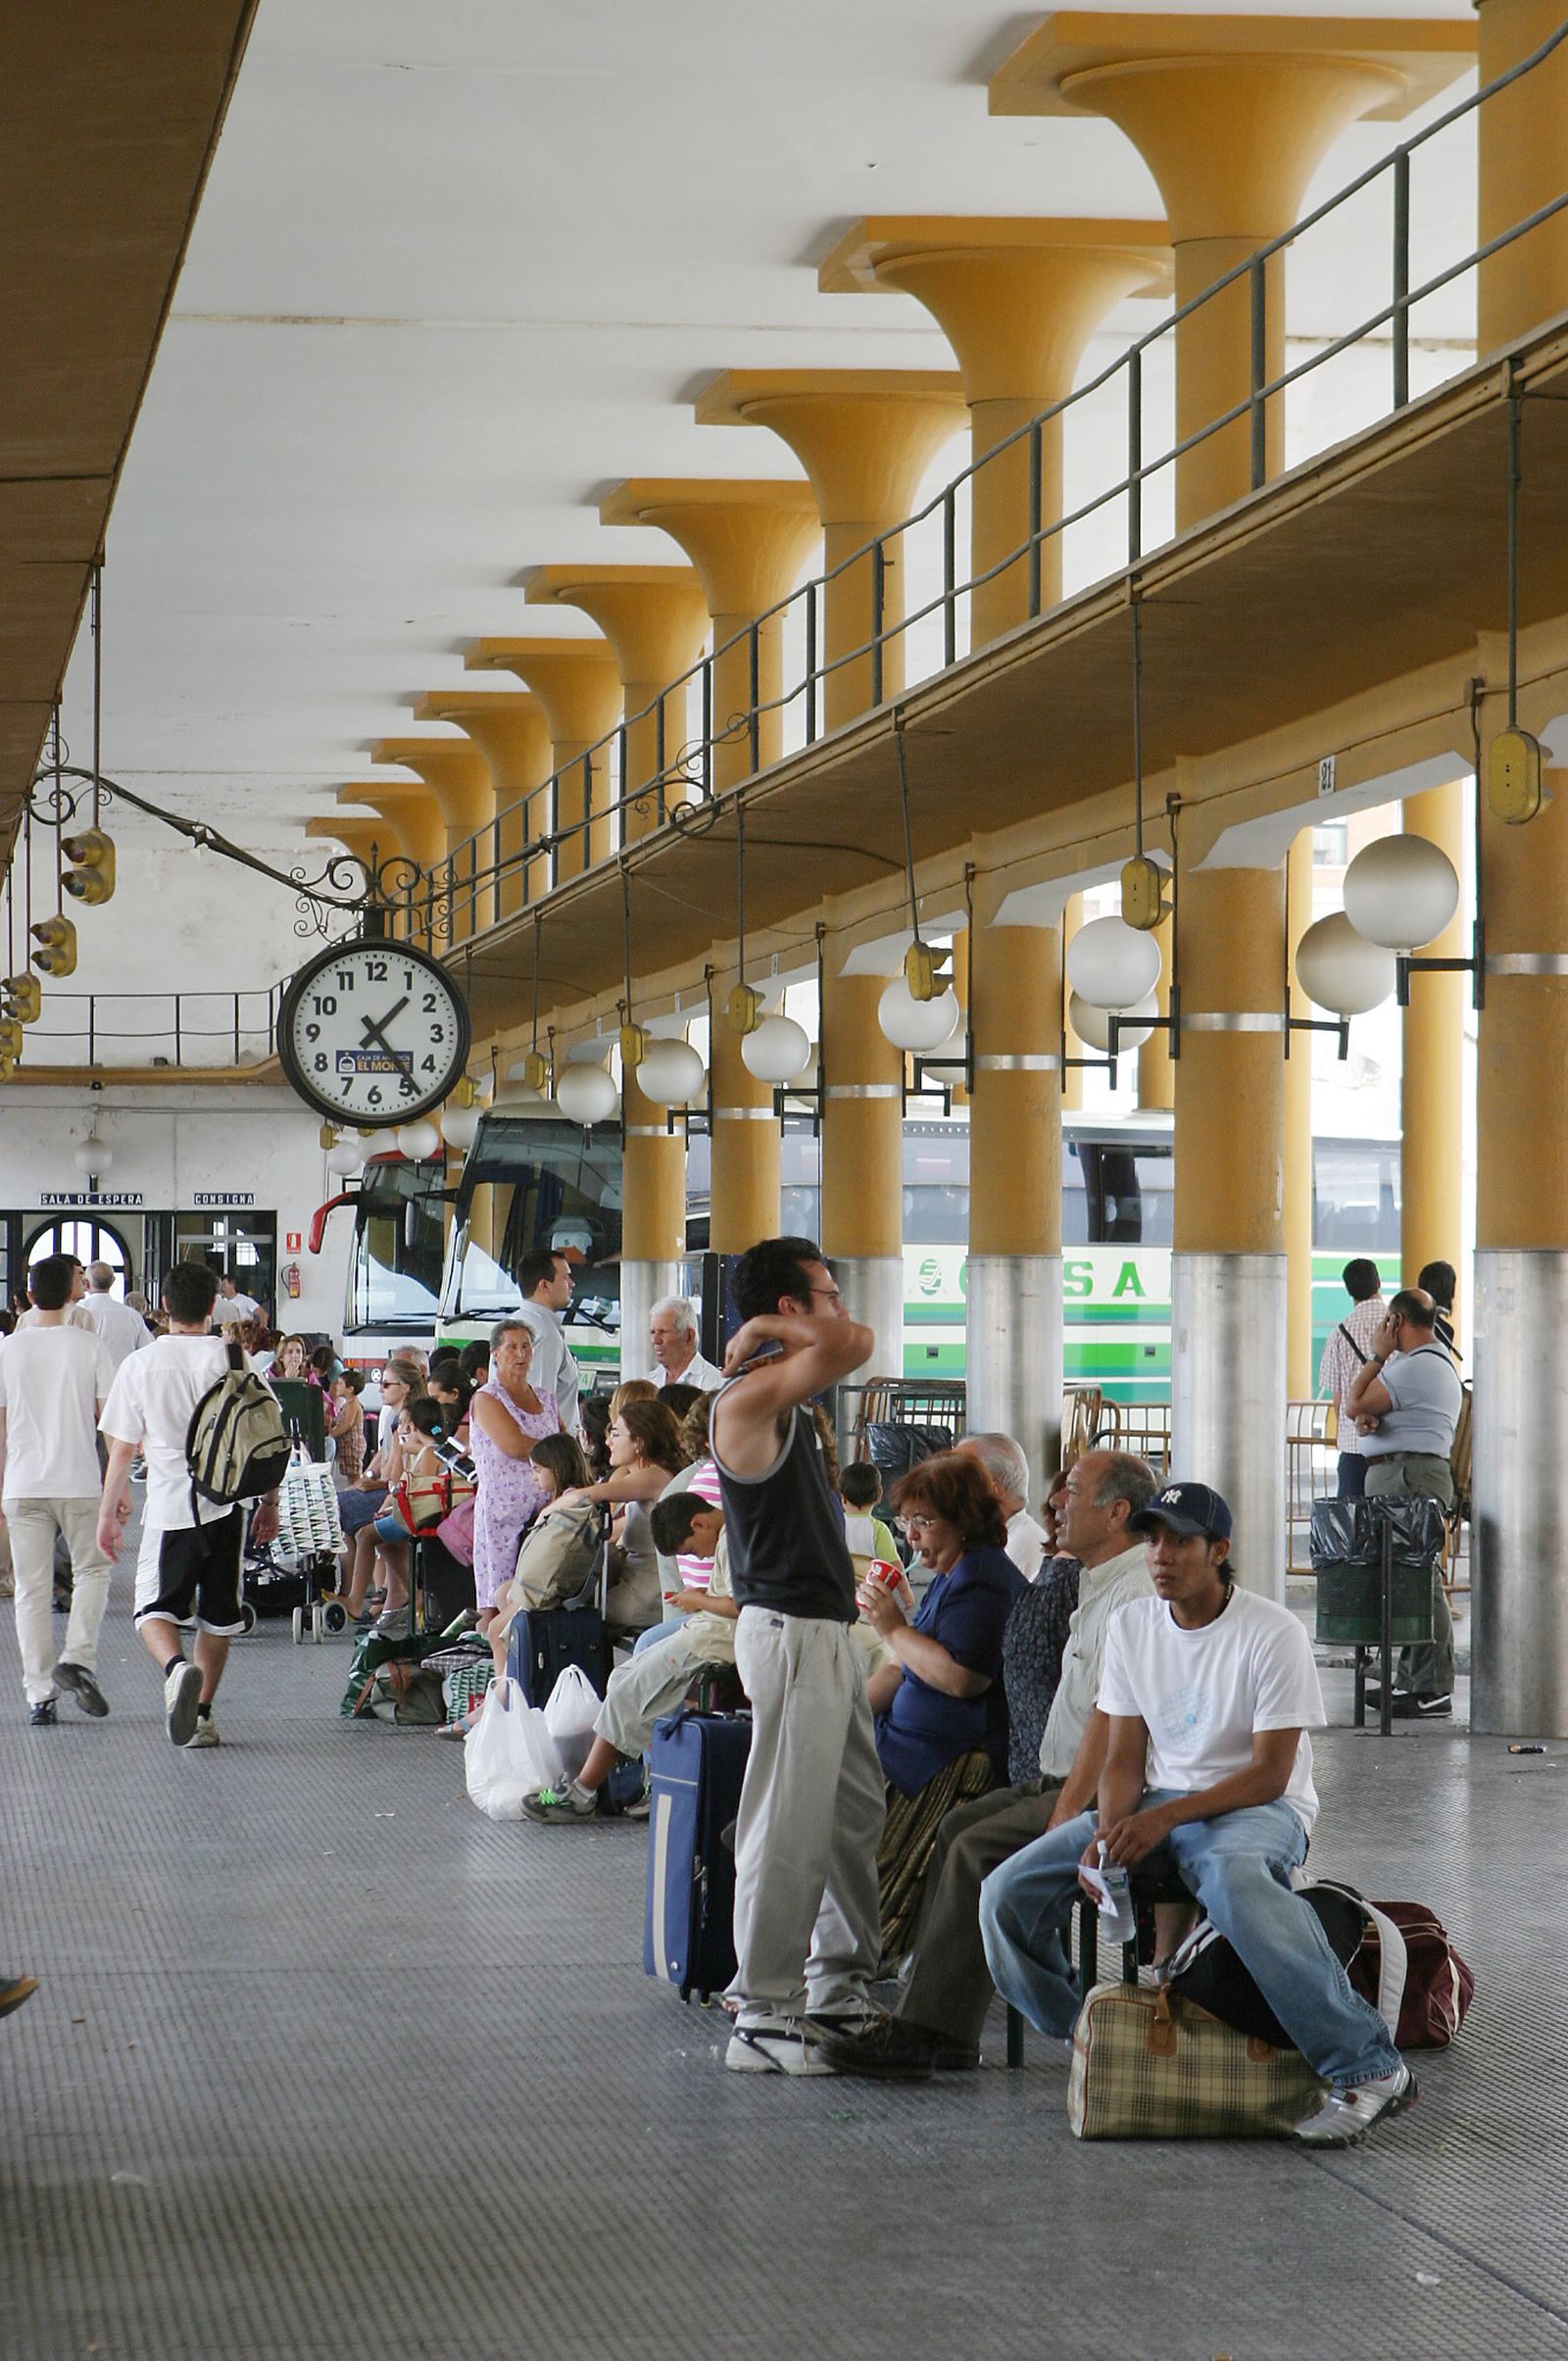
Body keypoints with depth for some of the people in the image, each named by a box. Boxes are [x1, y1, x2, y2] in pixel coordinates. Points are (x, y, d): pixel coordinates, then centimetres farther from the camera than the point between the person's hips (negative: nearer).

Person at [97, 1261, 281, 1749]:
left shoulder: (140, 1364, -3)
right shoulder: (234, 1360, -1)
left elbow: (123, 1448, 0)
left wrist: (109, 1511, 10)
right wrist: (269, 1503, 13)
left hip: (168, 1507, -2)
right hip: (227, 1503, 2)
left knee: (155, 1607, 7)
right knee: (218, 1614, 13)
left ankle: (176, 1667, -23)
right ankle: (201, 1712, 13)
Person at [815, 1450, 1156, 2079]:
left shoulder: (1135, 1593, -17)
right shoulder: (1101, 1583, 18)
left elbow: (1112, 1720, -23)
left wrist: (1067, 1813, -24)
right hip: (1064, 1782, 10)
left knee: (981, 1849, -20)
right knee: (959, 1827, 1)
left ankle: (924, 2033, -20)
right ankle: (924, 2014, -4)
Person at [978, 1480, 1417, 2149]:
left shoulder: (1272, 1634, -12)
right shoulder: (1131, 1625, 7)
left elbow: (1270, 1774, -15)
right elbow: (1124, 1757, 7)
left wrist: (1164, 1818, -26)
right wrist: (1110, 1832, -15)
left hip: (1258, 1809, -6)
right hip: (1156, 1807, 6)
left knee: (1233, 1877, -43)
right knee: (1007, 1893, -12)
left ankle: (1367, 2069, -39)